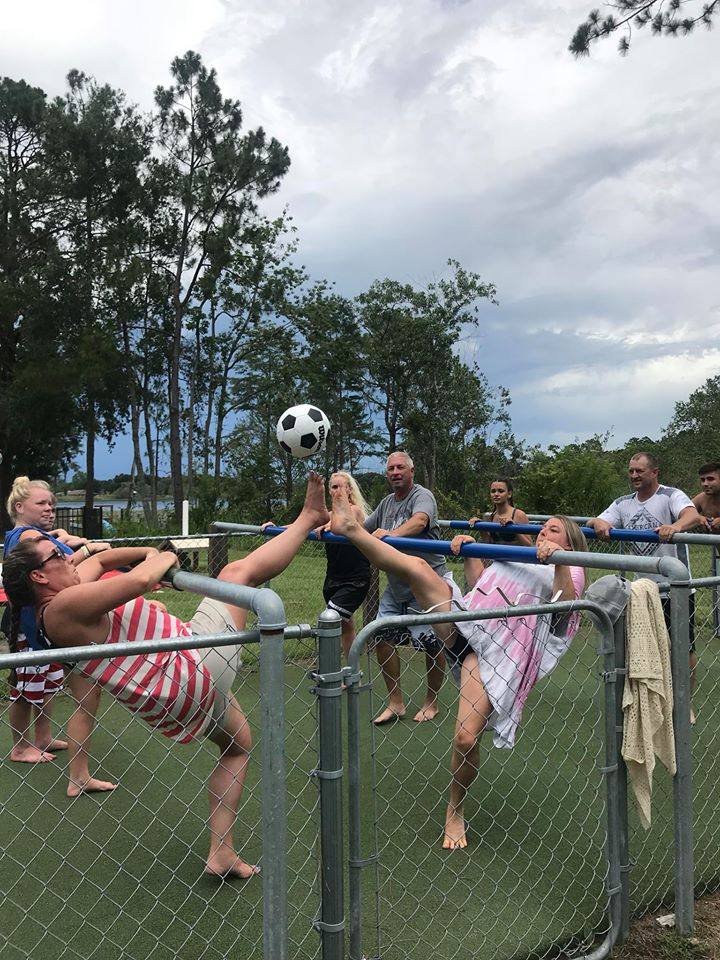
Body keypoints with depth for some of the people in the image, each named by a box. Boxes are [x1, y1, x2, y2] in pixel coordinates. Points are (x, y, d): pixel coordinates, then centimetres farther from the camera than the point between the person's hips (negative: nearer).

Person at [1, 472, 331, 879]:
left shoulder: (61, 605, 9)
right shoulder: (64, 608, -20)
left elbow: (100, 559, 25)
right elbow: (140, 579, -31)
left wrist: (148, 553, 10)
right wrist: (162, 559, -9)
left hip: (190, 687, 10)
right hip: (197, 663, -10)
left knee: (239, 744, 29)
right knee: (240, 570, 2)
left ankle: (222, 853, 27)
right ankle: (310, 518, 20)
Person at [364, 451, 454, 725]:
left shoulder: (422, 496, -10)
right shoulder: (387, 503, 14)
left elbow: (420, 521, -32)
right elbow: (362, 529, 20)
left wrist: (391, 534, -49)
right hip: (396, 586, 7)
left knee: (432, 644, -1)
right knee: (382, 638, 1)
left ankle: (431, 702, 20)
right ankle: (395, 703, 14)